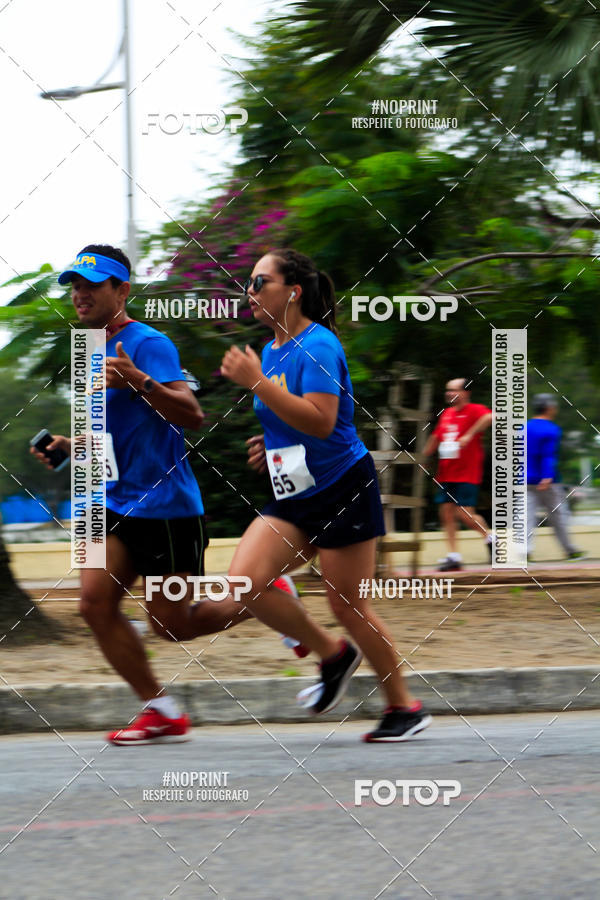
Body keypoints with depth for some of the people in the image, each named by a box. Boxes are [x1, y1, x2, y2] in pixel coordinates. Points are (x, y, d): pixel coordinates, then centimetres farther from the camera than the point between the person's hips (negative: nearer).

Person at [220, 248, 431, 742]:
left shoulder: (318, 346, -16)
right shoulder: (271, 350, 12)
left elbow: (321, 421, -28)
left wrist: (257, 382, -28)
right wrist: (273, 446, 9)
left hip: (342, 491, -8)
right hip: (293, 497, 8)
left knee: (348, 604, -3)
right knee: (244, 582, -9)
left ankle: (404, 706, 13)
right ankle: (332, 654, 10)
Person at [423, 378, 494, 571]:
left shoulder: (474, 410, -7)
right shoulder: (446, 414, 16)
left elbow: (489, 417, -30)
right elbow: (436, 438, 29)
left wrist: (469, 435, -32)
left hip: (467, 474, -7)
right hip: (446, 474, 7)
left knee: (464, 514, -13)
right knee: (446, 512, 1)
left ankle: (490, 538, 12)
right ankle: (453, 556, 3)